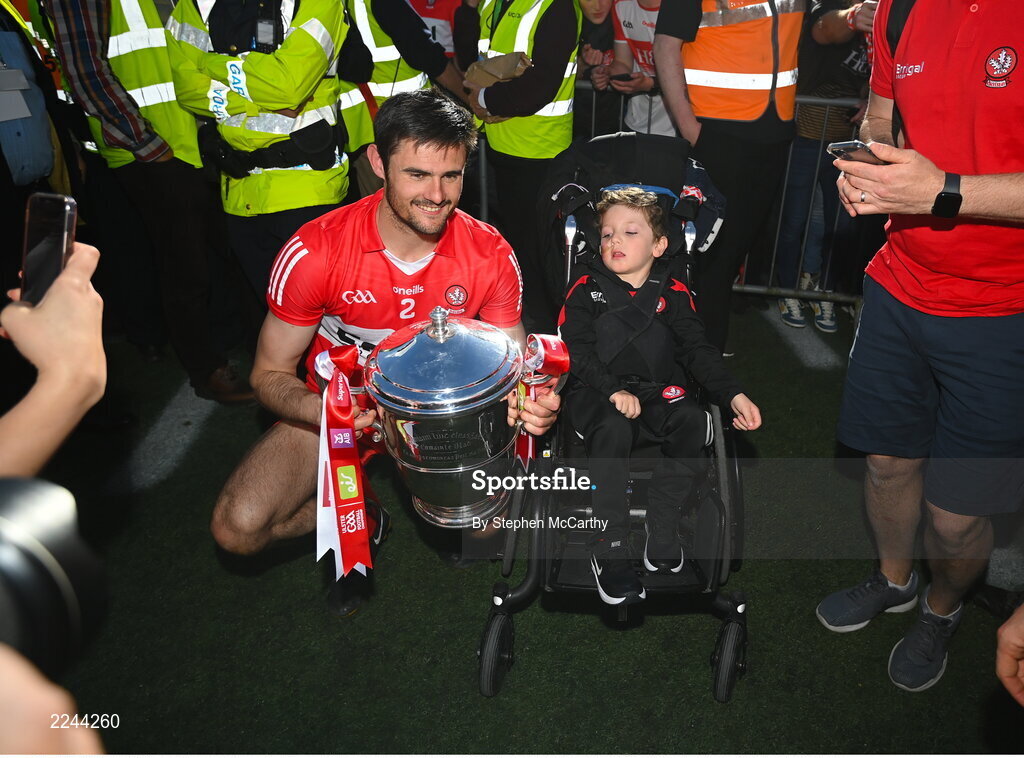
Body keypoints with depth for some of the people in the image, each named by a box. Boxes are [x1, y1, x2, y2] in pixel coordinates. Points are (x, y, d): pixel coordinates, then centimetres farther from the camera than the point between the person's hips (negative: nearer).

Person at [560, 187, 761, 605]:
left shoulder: (672, 293, 9)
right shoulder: (586, 290, 3)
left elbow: (697, 350, 5)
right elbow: (577, 351, -6)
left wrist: (733, 395, -10)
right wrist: (613, 390, -22)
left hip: (657, 390, 3)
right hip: (597, 392, -2)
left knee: (692, 422, -28)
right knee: (614, 429, -34)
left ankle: (663, 529, -13)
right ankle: (610, 548, -24)